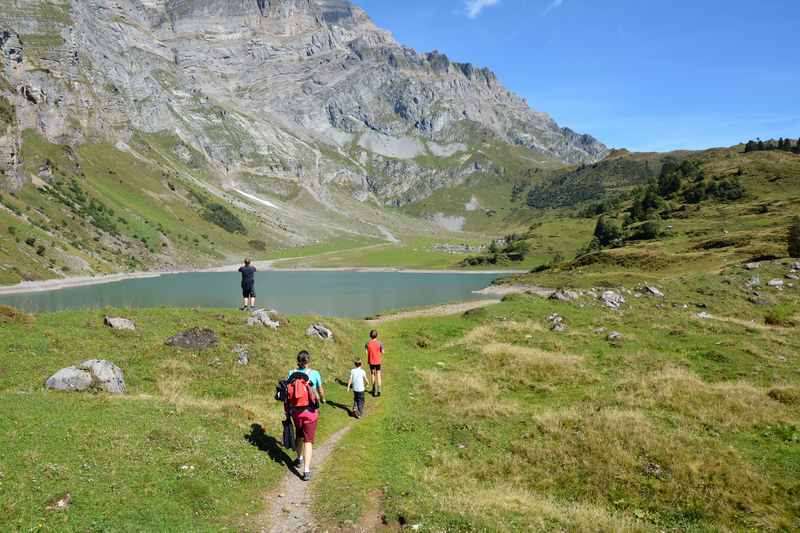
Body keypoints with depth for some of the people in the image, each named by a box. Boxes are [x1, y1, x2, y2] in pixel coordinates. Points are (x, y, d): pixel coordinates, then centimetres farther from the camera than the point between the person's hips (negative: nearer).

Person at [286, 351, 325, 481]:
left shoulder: (292, 373, -5)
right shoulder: (315, 374, -9)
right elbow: (321, 391, 2)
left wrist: (288, 408, 9)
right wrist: (323, 399, 24)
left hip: (296, 410, 3)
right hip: (311, 410, -3)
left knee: (299, 435, 27)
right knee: (308, 440, 2)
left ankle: (299, 459, 45)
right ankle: (306, 470, -6)